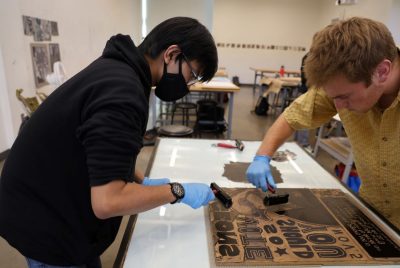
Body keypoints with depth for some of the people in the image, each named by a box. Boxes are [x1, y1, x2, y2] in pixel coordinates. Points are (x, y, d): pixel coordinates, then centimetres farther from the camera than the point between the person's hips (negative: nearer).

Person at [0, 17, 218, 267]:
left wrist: (142, 181, 1)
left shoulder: (117, 69, 1)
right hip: (46, 226, -8)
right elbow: (107, 201, -32)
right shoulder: (123, 91, -30)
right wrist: (178, 192, -21)